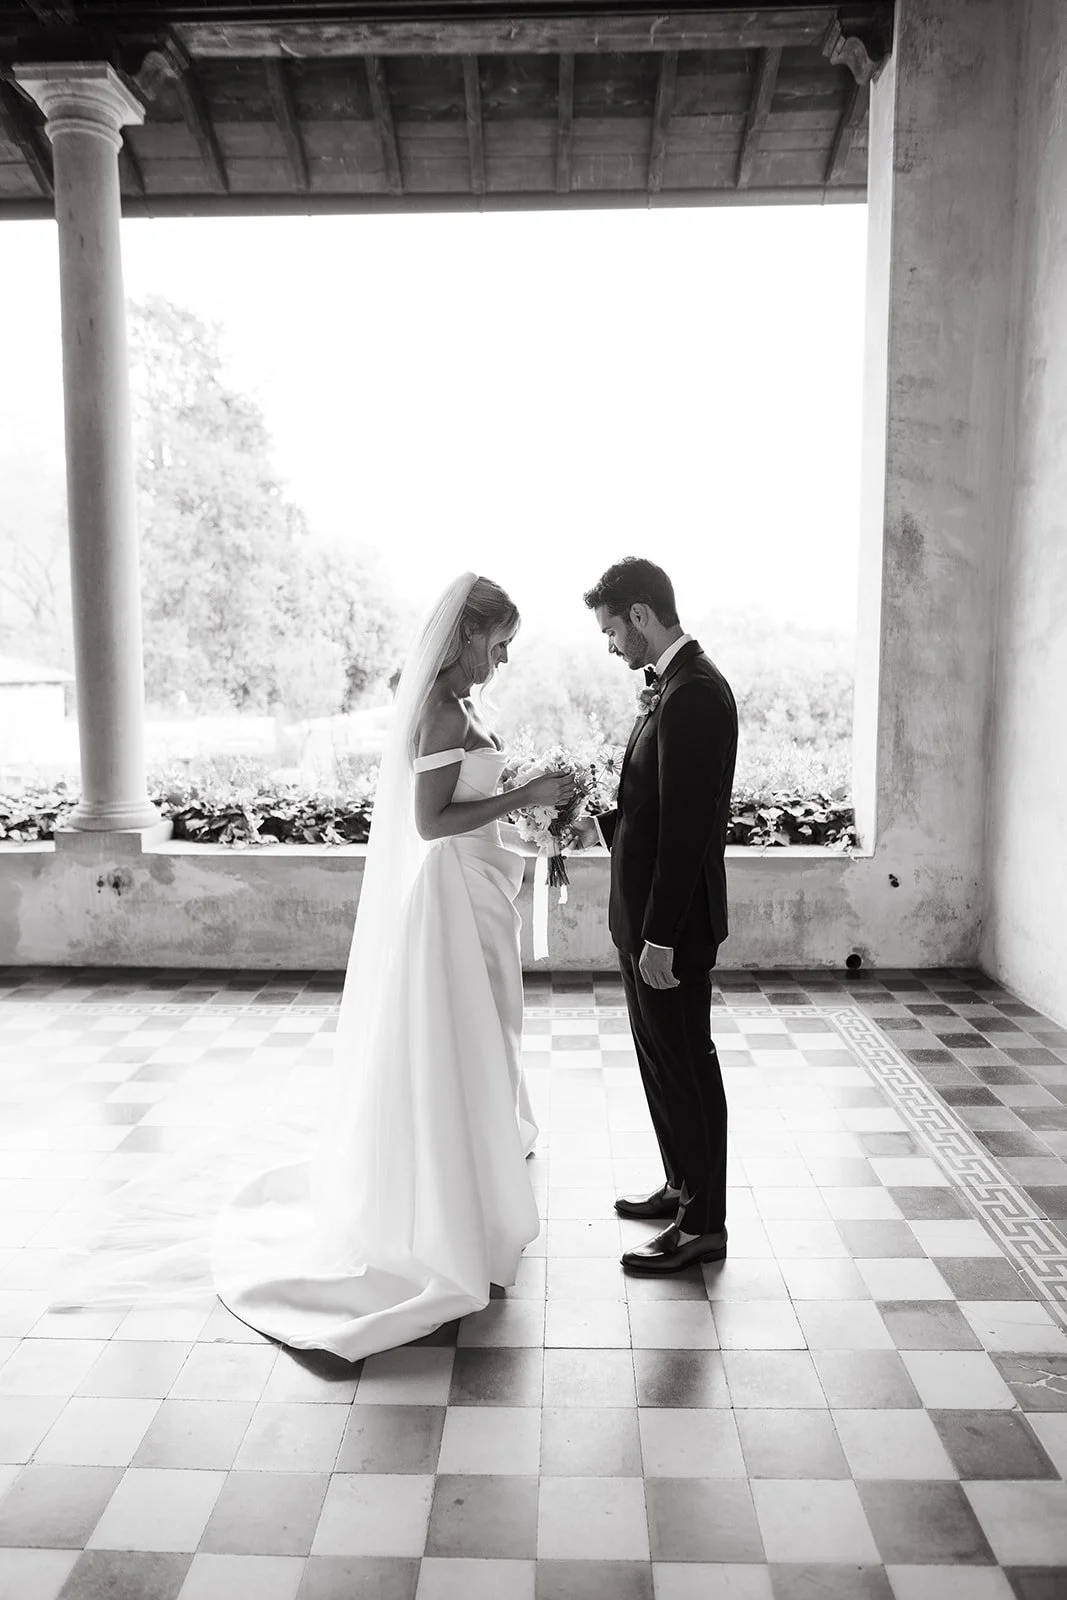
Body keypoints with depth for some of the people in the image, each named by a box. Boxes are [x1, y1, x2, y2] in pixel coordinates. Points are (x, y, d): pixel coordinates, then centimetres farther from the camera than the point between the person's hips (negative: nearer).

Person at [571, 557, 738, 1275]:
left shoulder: (693, 693, -21)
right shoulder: (675, 684, 10)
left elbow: (687, 827, -24)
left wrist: (660, 938, -22)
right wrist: (603, 826, 8)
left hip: (672, 921, -10)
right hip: (650, 914, 10)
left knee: (685, 1063, 3)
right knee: (665, 1057, 20)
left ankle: (704, 1223, 19)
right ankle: (685, 1186, 37)